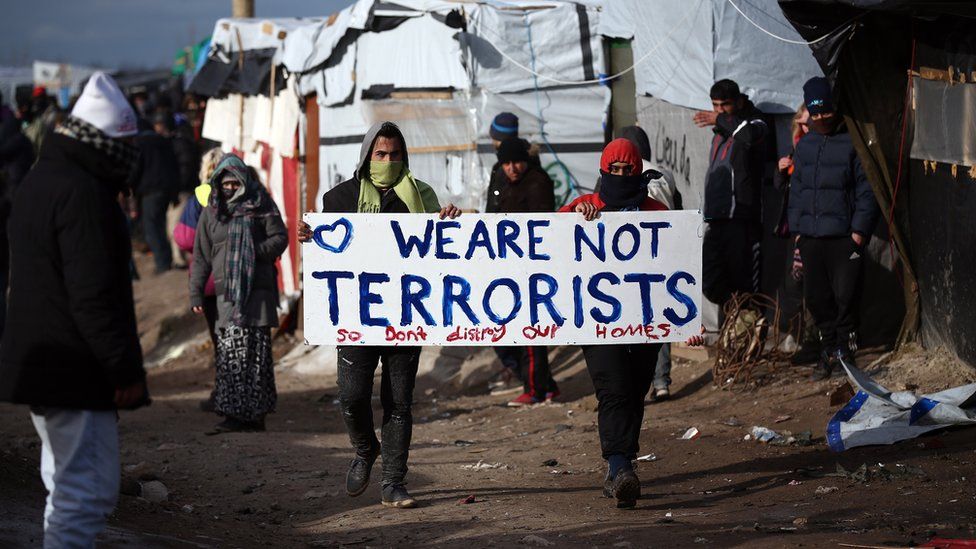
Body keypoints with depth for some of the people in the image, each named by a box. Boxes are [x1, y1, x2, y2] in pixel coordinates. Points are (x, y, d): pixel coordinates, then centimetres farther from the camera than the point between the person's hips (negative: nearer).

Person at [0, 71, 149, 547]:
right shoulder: (83, 192, -18)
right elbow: (95, 295, -23)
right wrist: (126, 369, -19)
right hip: (76, 374, -11)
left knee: (67, 486, 20)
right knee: (89, 491, -11)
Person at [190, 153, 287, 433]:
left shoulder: (261, 205, 5)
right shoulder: (210, 212, 13)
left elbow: (280, 237, 3)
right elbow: (201, 256, 13)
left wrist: (256, 252, -14)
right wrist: (196, 293, 7)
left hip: (258, 289, -3)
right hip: (226, 292, 3)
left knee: (256, 351, -3)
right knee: (229, 351, -4)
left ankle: (254, 414, 0)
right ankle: (234, 414, -3)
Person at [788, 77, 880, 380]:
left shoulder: (853, 143, -3)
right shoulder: (805, 145, 15)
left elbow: (867, 190, -5)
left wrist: (860, 229, -11)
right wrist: (797, 228, 15)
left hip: (845, 237, -6)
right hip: (810, 237, 6)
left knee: (846, 295, -7)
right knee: (816, 298, 7)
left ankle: (845, 348, 5)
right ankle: (828, 351, 17)